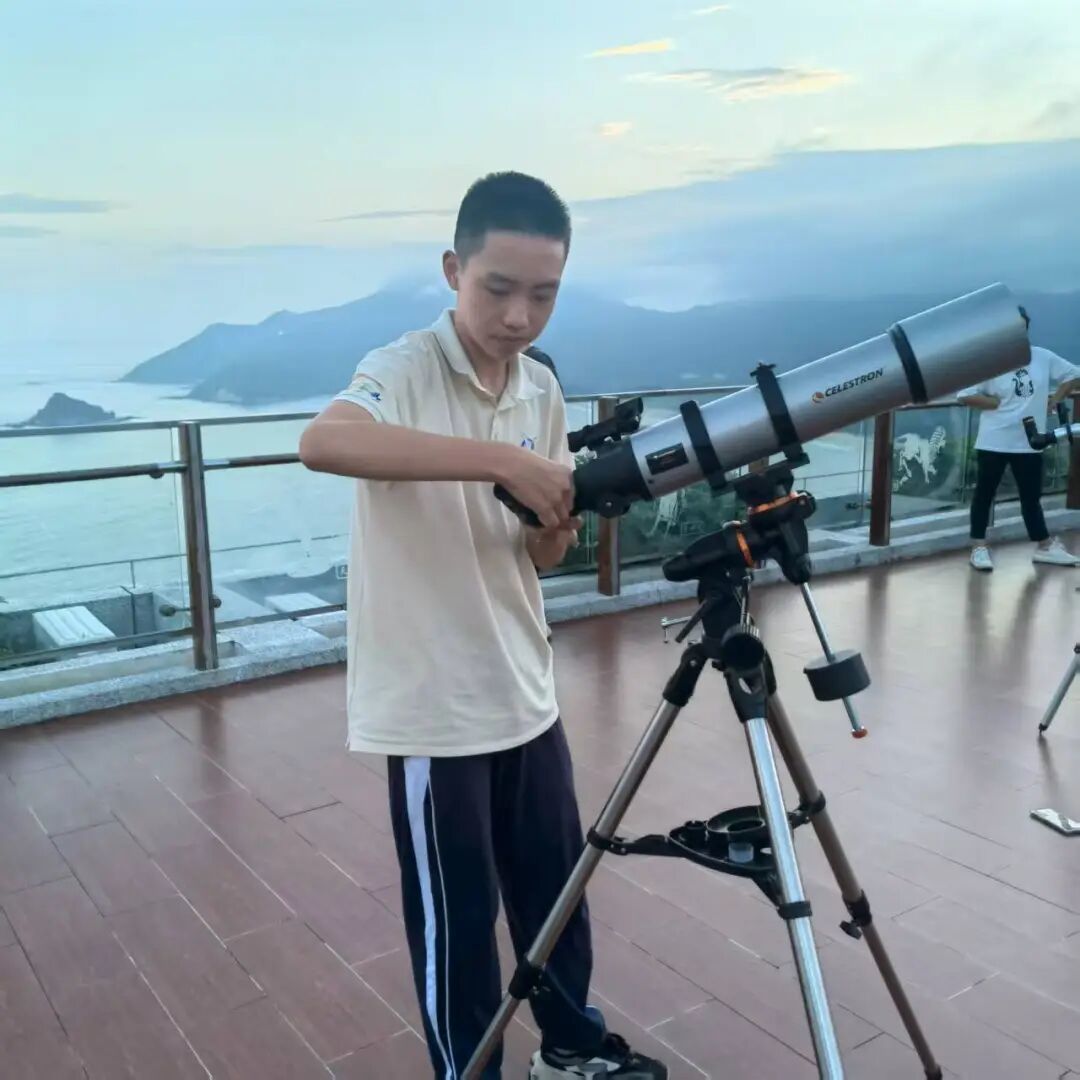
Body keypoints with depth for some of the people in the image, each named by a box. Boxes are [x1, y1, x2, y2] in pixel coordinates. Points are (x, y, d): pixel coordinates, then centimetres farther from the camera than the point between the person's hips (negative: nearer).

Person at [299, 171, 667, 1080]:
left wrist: (559, 522, -14)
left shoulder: (544, 389, 5)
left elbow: (537, 557, 9)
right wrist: (501, 458, -41)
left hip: (526, 693, 7)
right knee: (455, 917, 9)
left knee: (557, 884, 21)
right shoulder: (402, 370, -15)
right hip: (432, 707, -6)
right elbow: (322, 442, -39)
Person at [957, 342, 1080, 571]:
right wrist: (997, 403, -16)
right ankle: (979, 547, 15)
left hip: (1029, 442, 4)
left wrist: (1054, 400, 2)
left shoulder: (1043, 357, 1)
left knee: (1032, 496, 15)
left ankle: (1045, 547, 26)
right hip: (994, 442, -3)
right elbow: (964, 396, -14)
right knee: (985, 494, 6)